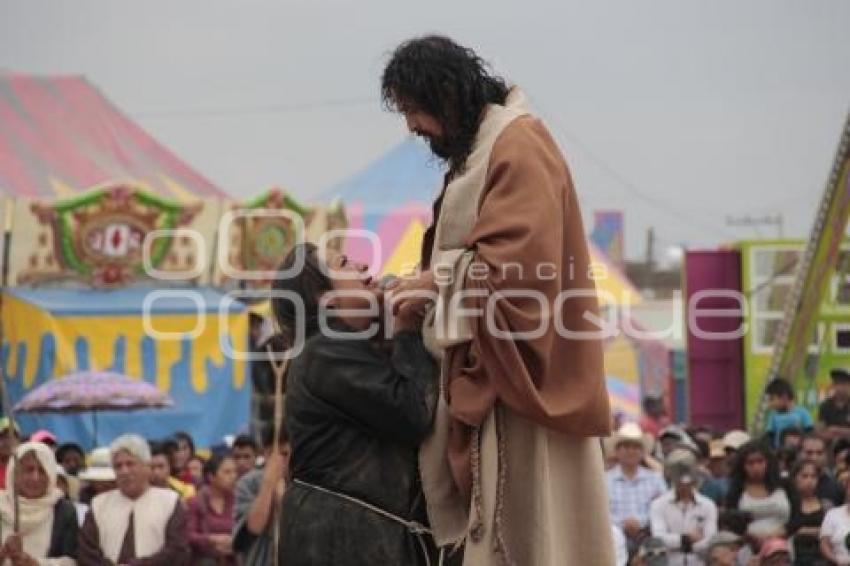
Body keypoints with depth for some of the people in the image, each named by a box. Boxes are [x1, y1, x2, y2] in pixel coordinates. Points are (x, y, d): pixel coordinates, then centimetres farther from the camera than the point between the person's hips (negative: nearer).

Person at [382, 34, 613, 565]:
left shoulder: (519, 145, -13)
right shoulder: (479, 148, 17)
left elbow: (523, 260, -23)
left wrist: (439, 282, -13)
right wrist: (428, 284, 2)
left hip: (521, 368, -10)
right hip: (489, 367, 10)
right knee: (498, 522, 7)